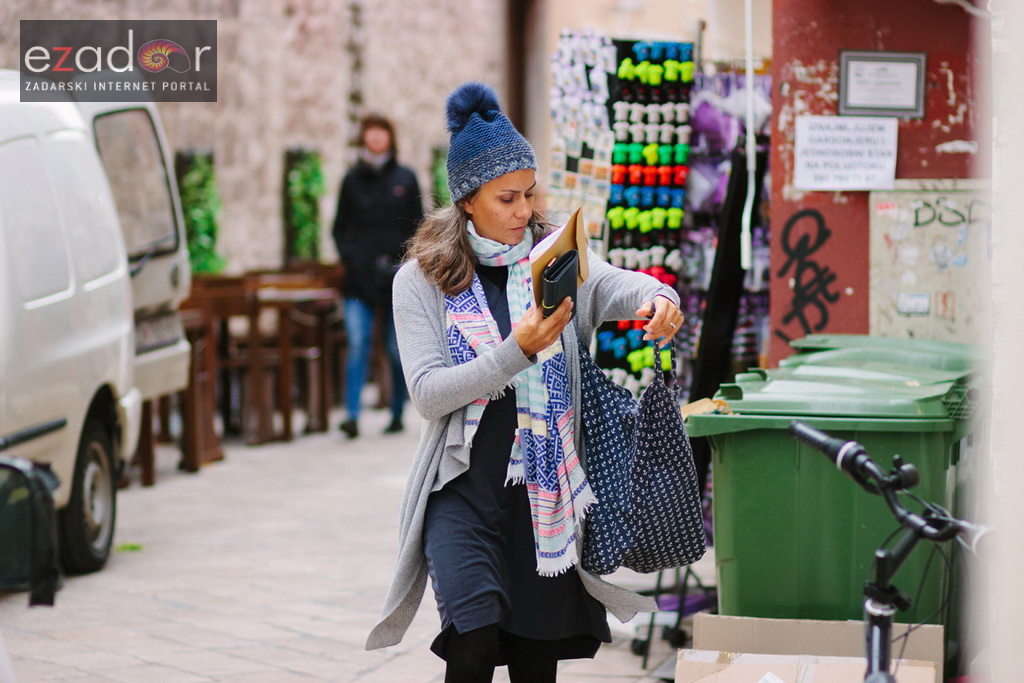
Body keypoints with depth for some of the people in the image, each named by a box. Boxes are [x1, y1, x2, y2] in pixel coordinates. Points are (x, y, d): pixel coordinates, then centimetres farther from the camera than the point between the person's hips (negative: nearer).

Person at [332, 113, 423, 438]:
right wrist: (348, 257, -4)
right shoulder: (352, 179, 8)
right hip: (360, 278, 0)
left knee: (397, 349, 5)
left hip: (397, 277, 0)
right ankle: (352, 415, -18)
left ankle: (397, 414, 16)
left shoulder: (405, 179, 7)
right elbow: (339, 227, 12)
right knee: (358, 344, -12)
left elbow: (418, 228, 7)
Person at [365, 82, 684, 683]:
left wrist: (656, 296, -37)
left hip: (547, 492, 2)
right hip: (464, 491, -2)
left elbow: (615, 284, -14)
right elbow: (428, 393, -8)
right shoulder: (423, 280, 1)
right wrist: (518, 350, -19)